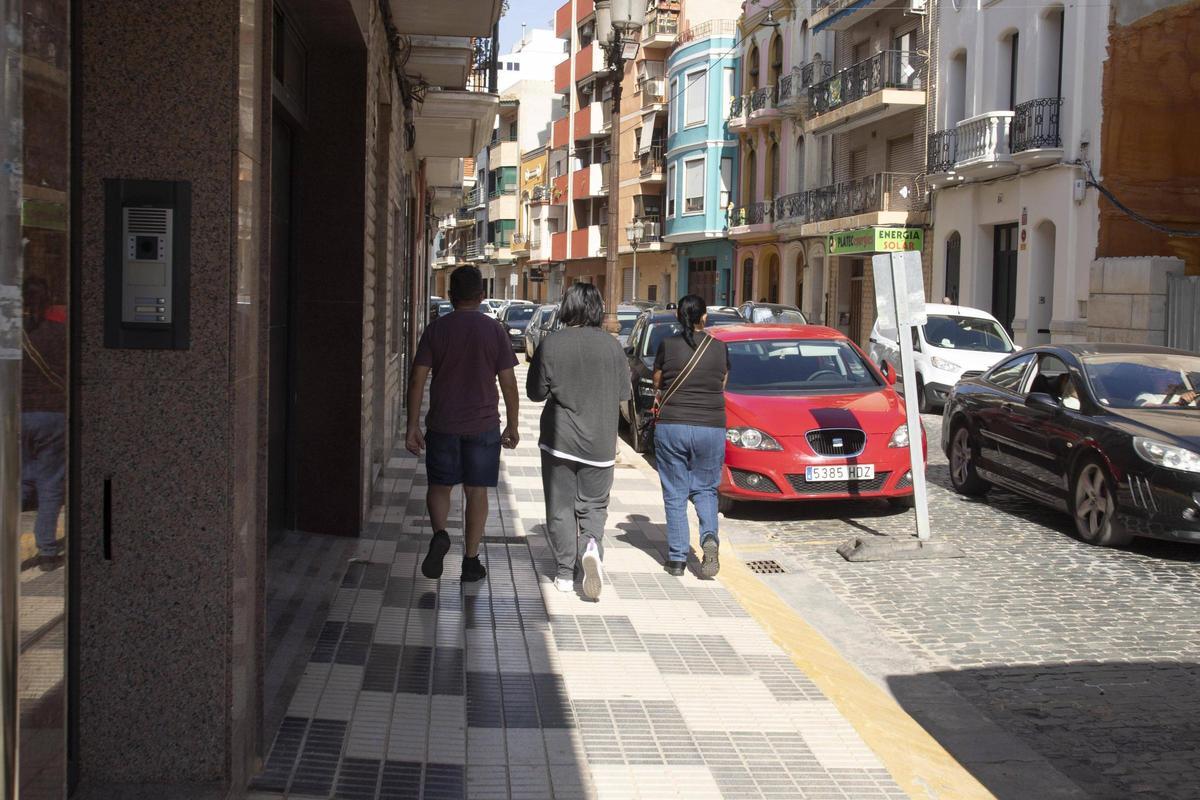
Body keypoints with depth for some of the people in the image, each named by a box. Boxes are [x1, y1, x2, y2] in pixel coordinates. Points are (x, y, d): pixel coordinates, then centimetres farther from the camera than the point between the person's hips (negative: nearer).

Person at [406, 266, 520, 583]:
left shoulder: (436, 329, -3)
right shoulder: (495, 331, -3)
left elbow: (417, 380, -5)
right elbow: (509, 382, -2)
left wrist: (413, 426, 0)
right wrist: (512, 426, 8)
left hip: (442, 426, 0)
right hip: (483, 426, 0)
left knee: (439, 486, 15)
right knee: (477, 491, 8)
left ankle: (439, 534, -11)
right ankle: (470, 560, 11)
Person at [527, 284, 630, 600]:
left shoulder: (551, 344, -9)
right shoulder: (612, 345, -4)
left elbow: (536, 392, -3)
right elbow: (624, 394, 4)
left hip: (559, 441, -1)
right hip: (600, 443, 1)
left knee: (560, 507, 9)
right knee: (594, 505, 12)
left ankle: (565, 572, 11)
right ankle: (591, 546, -14)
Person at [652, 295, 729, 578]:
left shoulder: (668, 346, -5)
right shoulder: (719, 348, -1)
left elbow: (657, 383, 7)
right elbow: (722, 384, 11)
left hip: (671, 427, -1)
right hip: (711, 428, 1)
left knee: (675, 494, 8)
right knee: (705, 489, 16)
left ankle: (677, 558, 8)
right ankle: (710, 537, -10)